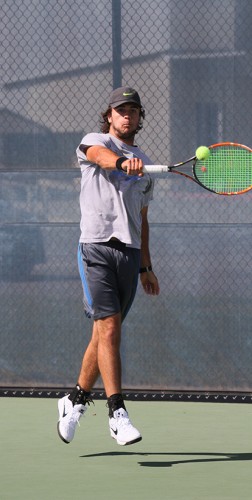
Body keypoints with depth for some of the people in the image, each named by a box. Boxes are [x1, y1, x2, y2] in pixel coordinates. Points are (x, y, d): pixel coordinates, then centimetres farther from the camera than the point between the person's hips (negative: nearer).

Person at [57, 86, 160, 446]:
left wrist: (146, 267, 21)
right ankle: (117, 413, -17)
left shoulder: (144, 164, 20)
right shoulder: (94, 142, 3)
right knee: (109, 326, -14)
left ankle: (76, 399, 24)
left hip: (129, 253, 6)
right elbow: (101, 155, -24)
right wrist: (122, 162, -46)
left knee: (105, 332, 7)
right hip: (97, 247, -6)